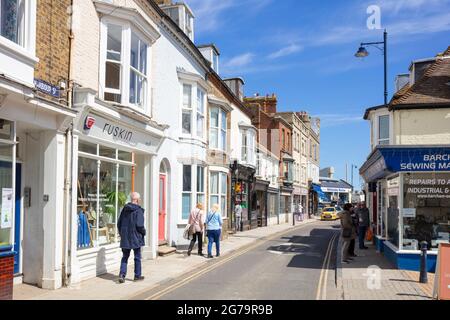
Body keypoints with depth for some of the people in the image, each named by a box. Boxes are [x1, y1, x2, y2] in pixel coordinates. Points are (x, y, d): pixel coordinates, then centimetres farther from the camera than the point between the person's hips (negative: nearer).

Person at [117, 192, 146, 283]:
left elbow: (119, 223, 9)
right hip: (135, 238, -5)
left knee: (125, 257, 14)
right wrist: (143, 232, -1)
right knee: (137, 257, 10)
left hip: (125, 238, 5)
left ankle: (122, 274, 1)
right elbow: (139, 225, -20)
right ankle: (137, 276, 18)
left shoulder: (125, 209, 5)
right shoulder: (138, 210, -15)